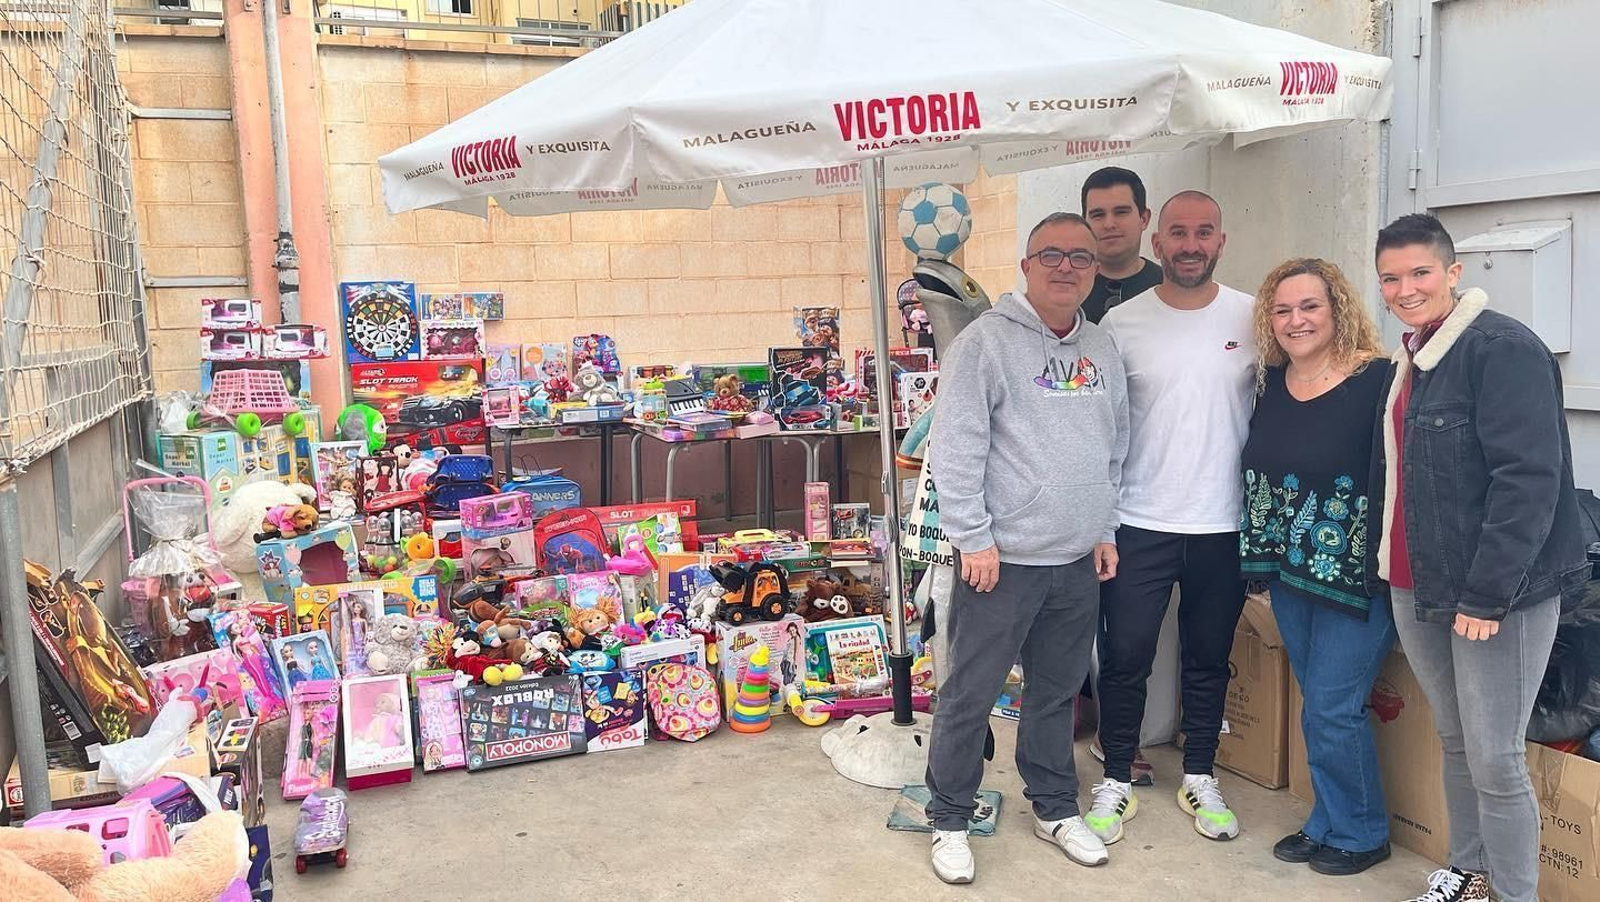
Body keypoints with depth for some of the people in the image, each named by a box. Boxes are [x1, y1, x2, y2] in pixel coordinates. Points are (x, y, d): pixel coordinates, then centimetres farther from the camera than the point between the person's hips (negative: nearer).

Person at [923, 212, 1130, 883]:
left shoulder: (1102, 350, 12)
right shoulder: (987, 340, -10)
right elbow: (955, 446, -14)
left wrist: (1105, 530, 15)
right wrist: (973, 538, -16)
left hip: (1078, 562, 6)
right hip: (1001, 557, -6)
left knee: (1059, 691, 19)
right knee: (971, 695, 4)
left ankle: (1054, 807, 36)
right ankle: (949, 820, 21)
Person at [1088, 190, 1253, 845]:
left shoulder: (1253, 318, 0)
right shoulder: (1122, 323, -4)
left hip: (1224, 527, 2)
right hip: (1139, 525, -1)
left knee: (1209, 659, 15)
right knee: (1125, 659, 5)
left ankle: (1199, 778, 33)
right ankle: (1117, 783, 23)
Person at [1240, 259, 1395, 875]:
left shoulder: (1378, 380, -15)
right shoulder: (1269, 382, 4)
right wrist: (1261, 556, 13)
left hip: (1357, 572, -6)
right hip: (1289, 571, 6)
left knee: (1331, 710, -1)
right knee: (1321, 704, 17)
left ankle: (1360, 834, 21)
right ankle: (1329, 825, 32)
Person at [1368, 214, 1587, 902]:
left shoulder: (1504, 349, -14)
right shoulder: (1408, 359, 12)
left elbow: (1529, 478, -20)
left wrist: (1486, 594, -21)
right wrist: (1386, 564, 12)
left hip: (1496, 592, -7)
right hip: (1416, 589, 8)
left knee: (1495, 760, -2)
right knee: (1454, 742, 18)